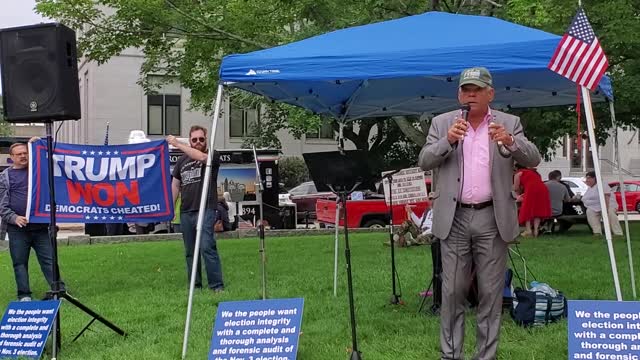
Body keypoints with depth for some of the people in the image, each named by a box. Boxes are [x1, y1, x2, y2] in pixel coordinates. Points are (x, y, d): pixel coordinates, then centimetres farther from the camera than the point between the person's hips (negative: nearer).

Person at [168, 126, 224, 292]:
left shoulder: (212, 155, 4)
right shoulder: (182, 160, 18)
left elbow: (201, 157, -19)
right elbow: (175, 185, 19)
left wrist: (177, 144, -16)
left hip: (205, 210, -5)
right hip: (186, 211, 6)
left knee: (207, 246, -15)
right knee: (190, 252, 8)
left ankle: (217, 285, -11)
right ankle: (195, 286, 14)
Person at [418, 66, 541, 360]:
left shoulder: (509, 123, 5)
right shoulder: (442, 123, 7)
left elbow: (533, 159, -5)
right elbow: (424, 162, -1)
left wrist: (510, 142, -25)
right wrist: (447, 141, -19)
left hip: (492, 218, 0)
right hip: (455, 218, 1)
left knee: (491, 292, 5)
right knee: (452, 291, 4)